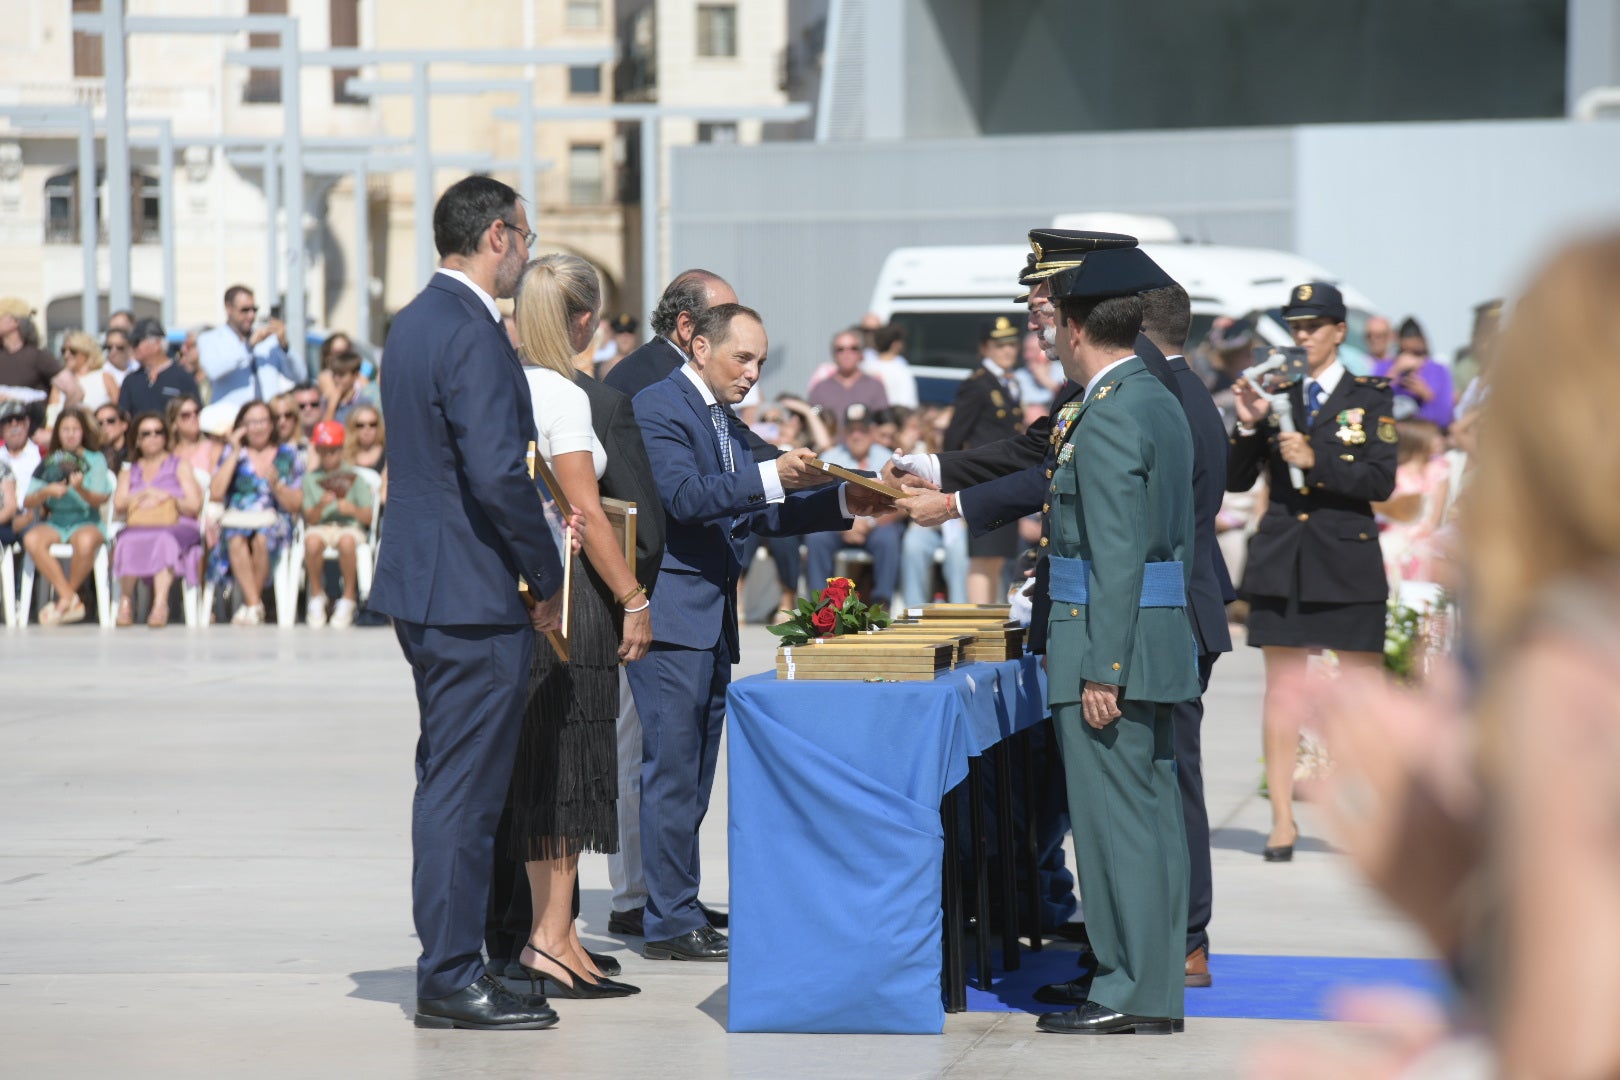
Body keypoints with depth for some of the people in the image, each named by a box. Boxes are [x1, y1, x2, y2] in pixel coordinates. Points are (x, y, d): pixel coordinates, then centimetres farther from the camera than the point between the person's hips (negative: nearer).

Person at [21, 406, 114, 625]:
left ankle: (64, 601, -16)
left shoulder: (96, 460, 5)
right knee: (31, 540, -31)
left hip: (86, 521, -3)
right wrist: (46, 493, -18)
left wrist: (81, 489, -27)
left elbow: (99, 500, -6)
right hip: (53, 522, 3)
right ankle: (71, 599, -25)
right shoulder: (48, 463, 11)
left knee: (86, 541, -38)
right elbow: (28, 503, 3)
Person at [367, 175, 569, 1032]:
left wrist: (529, 552, 17)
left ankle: (449, 961, 22)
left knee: (450, 784, 16)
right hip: (472, 595, -10)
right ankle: (452, 980, 0)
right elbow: (498, 474, -24)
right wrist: (546, 575, -12)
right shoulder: (473, 336, -18)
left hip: (421, 585, 10)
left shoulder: (414, 322, 13)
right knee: (464, 790, -4)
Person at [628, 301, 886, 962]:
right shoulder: (658, 407, -8)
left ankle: (679, 911, 14)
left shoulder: (728, 423, 21)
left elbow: (756, 513, 22)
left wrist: (842, 503, 10)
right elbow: (684, 495, -21)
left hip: (712, 622, 9)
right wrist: (770, 476, -30)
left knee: (692, 774, 10)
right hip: (671, 615, -9)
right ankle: (670, 923, -7)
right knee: (672, 770, -9)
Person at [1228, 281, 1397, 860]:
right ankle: (1282, 820, 6)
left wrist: (1315, 460, -16)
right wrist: (1249, 426, -7)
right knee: (1281, 686, 2)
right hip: (1282, 559, 3)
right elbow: (1235, 480, 8)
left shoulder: (1370, 397, 2)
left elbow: (1381, 481, -7)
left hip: (1348, 557, -3)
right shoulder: (1278, 396, 10)